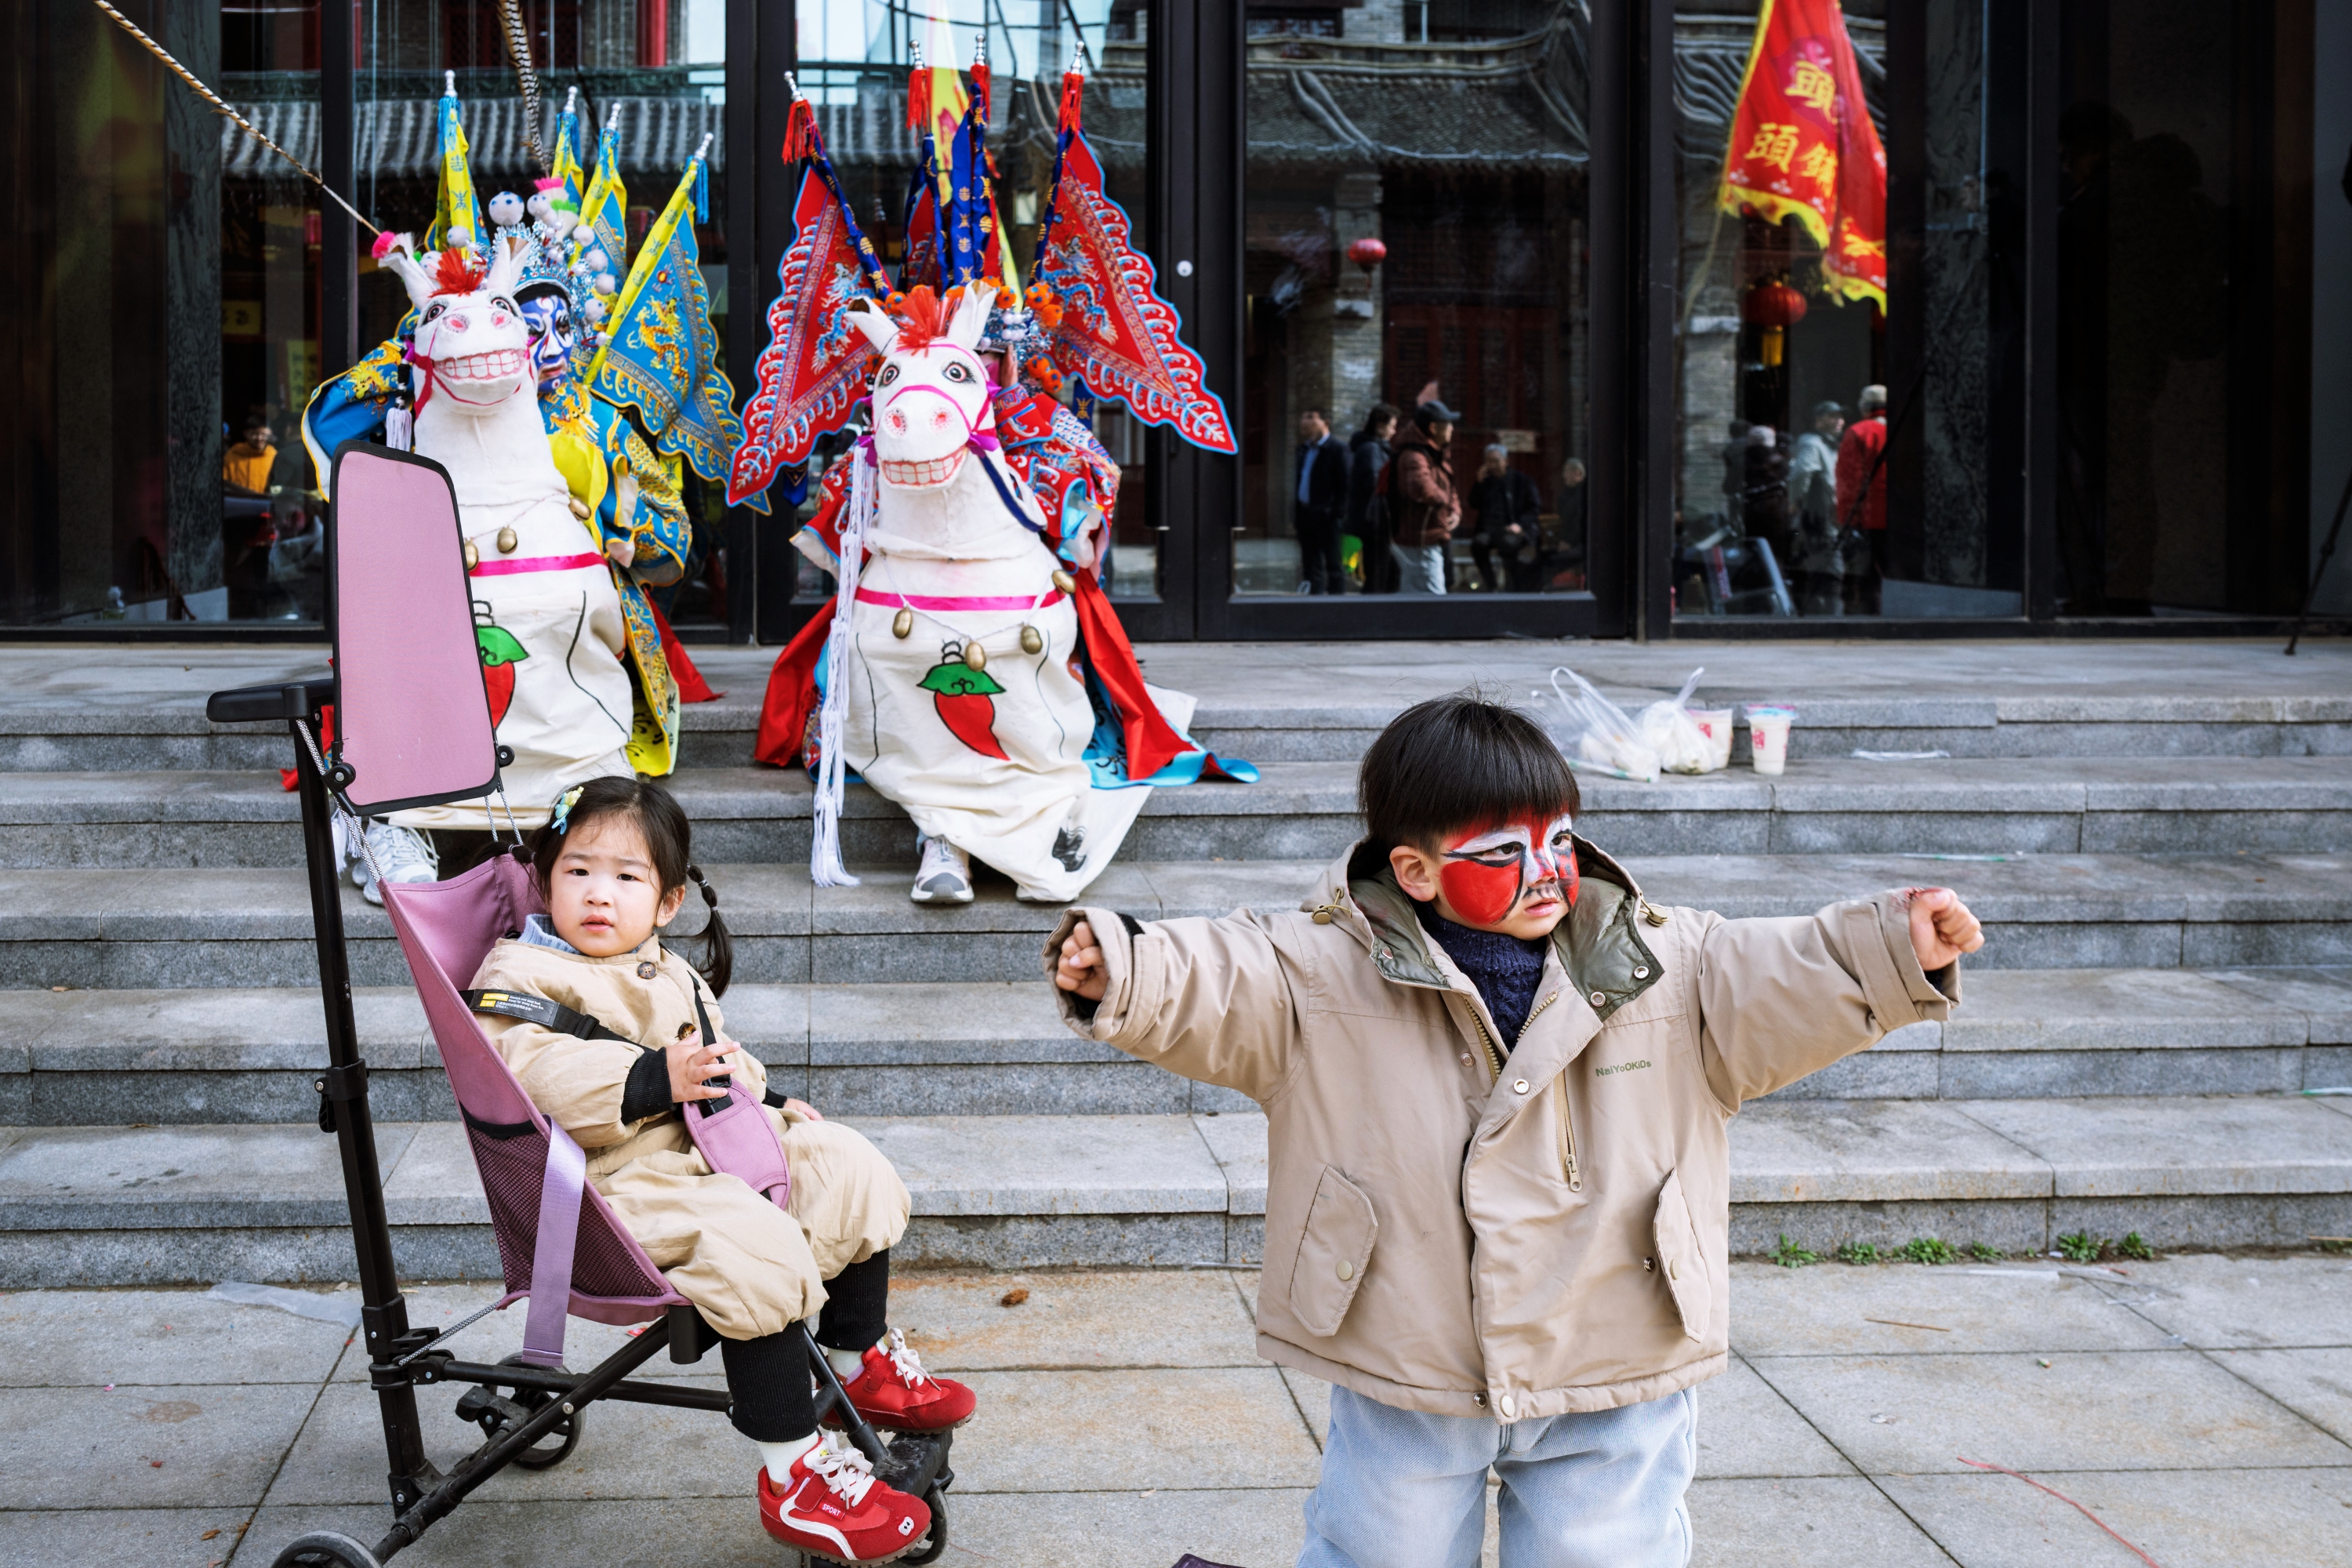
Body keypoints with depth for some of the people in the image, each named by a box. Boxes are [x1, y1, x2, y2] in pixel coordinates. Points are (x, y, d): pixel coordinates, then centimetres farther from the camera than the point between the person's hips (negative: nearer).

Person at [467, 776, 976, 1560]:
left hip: (707, 1144, 9)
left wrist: (769, 1099, 16)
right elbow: (536, 1077, -24)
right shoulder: (518, 978, -7)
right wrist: (656, 1079, -30)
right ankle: (792, 1475, -24)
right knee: (753, 1246, -31)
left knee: (848, 1169, 5)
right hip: (621, 1176, -9)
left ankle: (859, 1364, 21)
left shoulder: (670, 975, 21)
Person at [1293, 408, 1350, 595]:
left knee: (1333, 564, -2)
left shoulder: (1337, 449, -8)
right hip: (1306, 515, 8)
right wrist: (1297, 510, 12)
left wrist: (1337, 512, -17)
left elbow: (1344, 483, -12)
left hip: (1326, 516, -8)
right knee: (1311, 566, 11)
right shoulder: (1304, 449, 15)